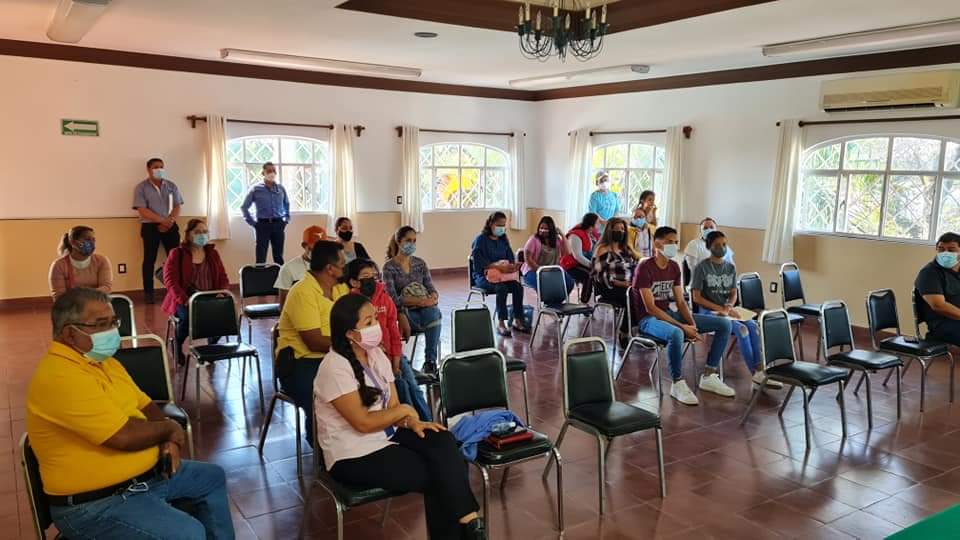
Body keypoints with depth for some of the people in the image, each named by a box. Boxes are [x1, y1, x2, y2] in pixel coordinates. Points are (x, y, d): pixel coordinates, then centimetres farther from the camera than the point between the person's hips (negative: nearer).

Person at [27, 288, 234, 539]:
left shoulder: (104, 360, 8)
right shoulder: (60, 377, -24)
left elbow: (146, 406, 16)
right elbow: (124, 436, -29)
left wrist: (169, 440, -4)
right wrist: (169, 429, -9)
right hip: (95, 503, -10)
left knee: (212, 477, 21)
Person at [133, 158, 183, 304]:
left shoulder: (172, 186, 10)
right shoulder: (141, 187, -1)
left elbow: (177, 206, 4)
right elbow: (142, 210, -10)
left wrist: (169, 222, -13)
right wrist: (162, 220, -18)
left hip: (170, 226, 3)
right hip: (150, 226, -3)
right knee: (149, 259, -3)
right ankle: (148, 292, 2)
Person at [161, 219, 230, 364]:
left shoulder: (213, 253, 15)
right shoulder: (176, 254, 2)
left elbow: (223, 278, 15)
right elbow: (170, 280, -9)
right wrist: (185, 300, -24)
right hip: (184, 301, -3)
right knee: (187, 316, -36)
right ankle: (178, 346, -1)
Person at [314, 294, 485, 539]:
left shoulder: (376, 354, 6)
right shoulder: (335, 367, -19)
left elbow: (392, 407, 6)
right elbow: (363, 422, -22)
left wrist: (413, 423, -14)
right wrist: (405, 411, -10)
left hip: (386, 437, 7)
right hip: (355, 456, -7)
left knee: (443, 442, -19)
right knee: (436, 474, -17)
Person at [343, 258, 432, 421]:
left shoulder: (385, 299, 7)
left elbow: (394, 332, 8)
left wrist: (396, 363, 0)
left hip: (391, 354, 5)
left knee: (412, 385, -10)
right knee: (401, 385, -20)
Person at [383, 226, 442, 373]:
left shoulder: (420, 263, 13)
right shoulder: (389, 267, -2)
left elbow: (431, 288, 8)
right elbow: (393, 298, -12)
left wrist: (434, 297, -18)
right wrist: (420, 301, -22)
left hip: (424, 309, 4)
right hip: (403, 312, -3)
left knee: (434, 312, -33)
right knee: (434, 317, -33)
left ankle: (430, 361, -30)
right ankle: (430, 361, -22)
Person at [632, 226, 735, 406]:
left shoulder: (674, 267, 9)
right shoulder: (644, 268, -15)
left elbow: (680, 301, 8)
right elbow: (650, 308, -20)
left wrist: (692, 324, -11)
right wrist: (682, 327, -24)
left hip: (669, 314, 8)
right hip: (648, 319, -8)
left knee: (724, 324, -1)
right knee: (676, 333, -42)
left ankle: (709, 376, 1)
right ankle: (678, 384, -21)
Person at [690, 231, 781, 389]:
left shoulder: (731, 267, 11)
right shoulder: (702, 268, -6)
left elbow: (733, 293, 14)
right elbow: (696, 297, -9)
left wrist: (729, 306, -9)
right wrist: (721, 309, -15)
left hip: (727, 310, 5)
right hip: (709, 312, -5)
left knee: (753, 326, -23)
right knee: (741, 329, -29)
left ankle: (759, 371, -27)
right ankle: (755, 373, -23)